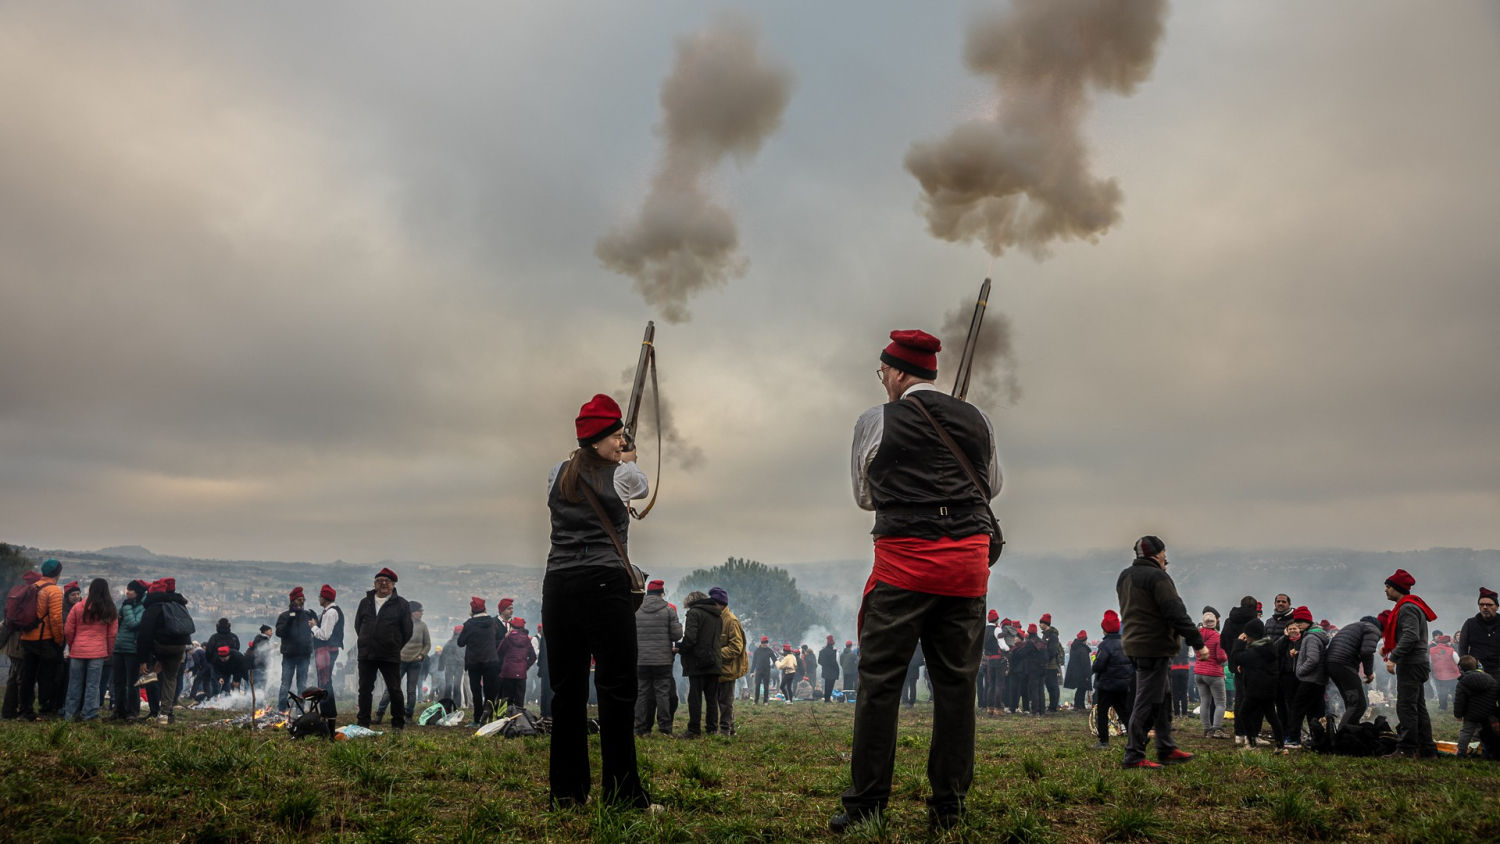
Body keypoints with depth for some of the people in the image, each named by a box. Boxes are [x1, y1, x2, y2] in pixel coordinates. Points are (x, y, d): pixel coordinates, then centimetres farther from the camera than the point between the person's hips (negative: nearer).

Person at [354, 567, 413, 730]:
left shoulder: (401, 604, 0)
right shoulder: (365, 602, 11)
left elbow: (407, 631, 3)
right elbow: (358, 625, 20)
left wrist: (394, 647, 5)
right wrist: (366, 643, 14)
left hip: (390, 656, -3)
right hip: (366, 655, 3)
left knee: (394, 690, 0)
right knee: (365, 689, 8)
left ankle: (398, 723, 9)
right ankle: (363, 722, 17)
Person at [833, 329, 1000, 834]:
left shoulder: (876, 421, 0)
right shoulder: (976, 419, 10)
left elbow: (864, 497, 12)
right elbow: (994, 486, 25)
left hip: (905, 560, -4)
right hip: (968, 563, 4)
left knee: (879, 679, 2)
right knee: (957, 682, 8)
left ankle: (864, 805, 4)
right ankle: (948, 807, 14)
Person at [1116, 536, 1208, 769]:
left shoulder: (1124, 577, 15)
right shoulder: (1157, 577, -15)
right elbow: (1176, 613, -19)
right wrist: (1198, 643, -16)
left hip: (1134, 643, 10)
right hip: (1154, 647, -10)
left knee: (1163, 698, 19)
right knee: (1148, 701, -6)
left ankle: (1166, 748, 26)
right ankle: (1134, 755, -4)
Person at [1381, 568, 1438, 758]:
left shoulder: (1407, 608, -14)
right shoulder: (1412, 606, 20)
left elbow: (1410, 637, -24)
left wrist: (1393, 658, -25)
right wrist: (1388, 646, 14)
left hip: (1410, 665, -11)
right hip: (1417, 664, 11)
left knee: (1406, 707, -10)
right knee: (1418, 708, 13)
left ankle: (1406, 750, -10)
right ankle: (1426, 749, 18)